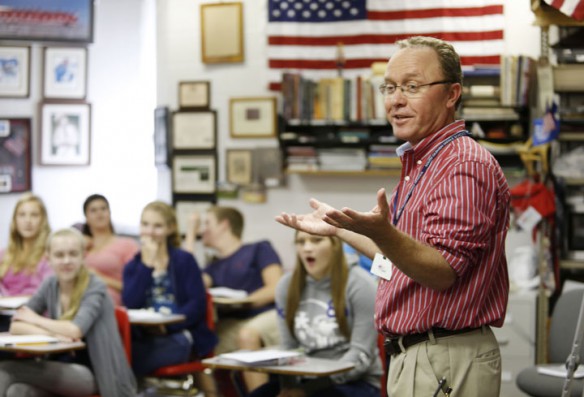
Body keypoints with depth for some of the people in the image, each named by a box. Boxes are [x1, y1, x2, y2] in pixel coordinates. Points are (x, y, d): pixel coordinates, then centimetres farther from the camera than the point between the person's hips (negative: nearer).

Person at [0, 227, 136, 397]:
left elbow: (75, 330, -26)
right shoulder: (50, 285, 7)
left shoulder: (95, 288, -10)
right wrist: (52, 333, -20)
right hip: (61, 368, 6)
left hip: (91, 373, -5)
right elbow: (16, 326, 0)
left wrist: (35, 319, -8)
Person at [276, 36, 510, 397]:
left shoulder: (466, 165, -16)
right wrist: (339, 228, 26)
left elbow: (444, 271, -25)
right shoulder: (421, 164, 16)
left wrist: (382, 234, -41)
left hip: (446, 366, -10)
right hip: (412, 358, 10)